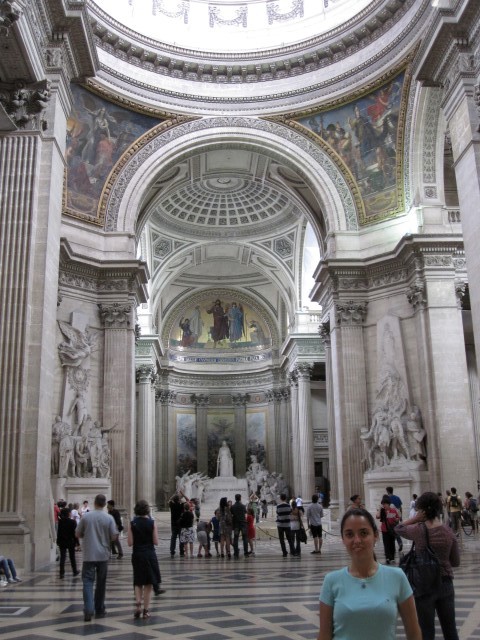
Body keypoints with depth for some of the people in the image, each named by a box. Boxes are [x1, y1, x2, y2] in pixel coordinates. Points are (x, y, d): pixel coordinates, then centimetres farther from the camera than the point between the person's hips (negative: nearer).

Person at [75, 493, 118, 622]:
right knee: (101, 583, 13)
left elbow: (77, 534, 3)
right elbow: (114, 536, -6)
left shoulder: (86, 516, -5)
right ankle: (99, 610, 20)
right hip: (103, 555, 1)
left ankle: (88, 609, -18)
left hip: (89, 555, -1)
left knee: (88, 582, -1)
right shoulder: (109, 518, -6)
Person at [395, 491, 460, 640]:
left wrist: (416, 518, -3)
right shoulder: (448, 531, -7)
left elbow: (398, 528, 6)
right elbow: (456, 562, 1)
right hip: (446, 584, 3)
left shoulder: (417, 530, -14)